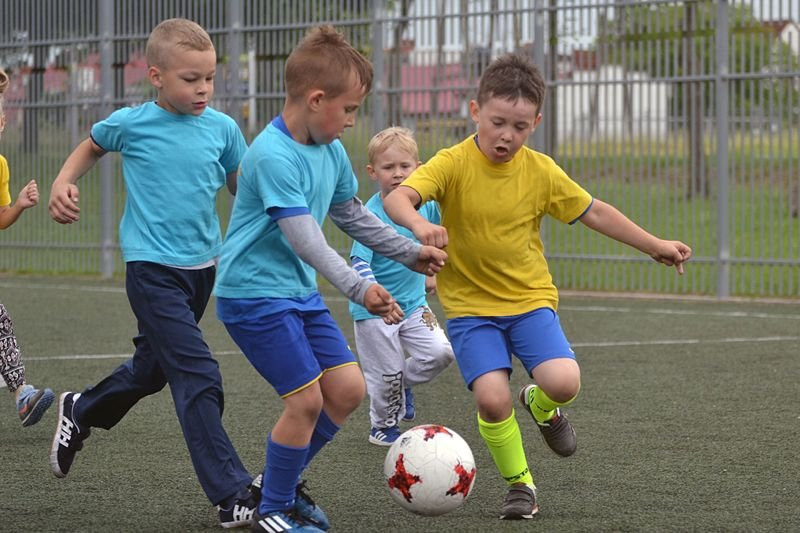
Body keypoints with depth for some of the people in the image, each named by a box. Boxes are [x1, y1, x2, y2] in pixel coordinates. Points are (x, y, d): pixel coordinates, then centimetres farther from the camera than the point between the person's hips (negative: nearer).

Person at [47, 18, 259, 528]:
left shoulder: (223, 128, 0)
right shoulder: (131, 124, -7)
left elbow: (244, 188, 11)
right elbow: (92, 146, 14)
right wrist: (64, 182, -2)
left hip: (202, 265, 5)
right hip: (152, 267, -5)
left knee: (154, 366, 22)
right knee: (198, 377, -14)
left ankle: (81, 412, 50)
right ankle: (233, 496, -13)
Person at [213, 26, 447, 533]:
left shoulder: (331, 150, 5)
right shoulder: (273, 156, -23)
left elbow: (351, 213, 23)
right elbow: (305, 239, -30)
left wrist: (410, 251, 24)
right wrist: (359, 288, -38)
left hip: (301, 291, 9)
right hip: (254, 294, -9)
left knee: (348, 388, 5)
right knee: (306, 397, -12)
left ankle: (284, 479, 23)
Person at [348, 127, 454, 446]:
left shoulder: (426, 205, -4)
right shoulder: (371, 215, -22)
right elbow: (359, 262, -30)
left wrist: (431, 274, 19)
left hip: (413, 302, 5)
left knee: (441, 352, -10)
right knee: (386, 375, 2)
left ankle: (404, 383, 19)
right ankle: (382, 427, 27)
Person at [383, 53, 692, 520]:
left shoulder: (541, 171, -3)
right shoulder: (453, 164, -13)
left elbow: (594, 212, 10)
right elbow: (398, 198, -28)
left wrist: (655, 246, 14)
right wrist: (419, 223, -50)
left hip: (531, 299, 2)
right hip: (470, 305, -2)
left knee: (564, 382, -21)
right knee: (492, 398, -22)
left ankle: (541, 406, 19)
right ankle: (519, 485, 4)